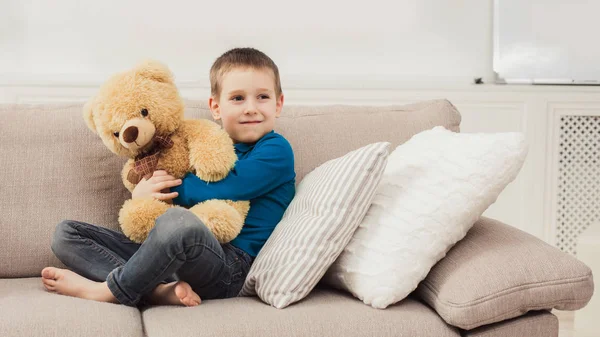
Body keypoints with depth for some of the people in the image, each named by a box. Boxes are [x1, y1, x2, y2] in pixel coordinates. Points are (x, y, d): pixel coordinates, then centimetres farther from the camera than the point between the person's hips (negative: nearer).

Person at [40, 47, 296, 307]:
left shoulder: (276, 151, 3)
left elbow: (227, 188, -12)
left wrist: (166, 188, -3)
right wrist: (143, 192, -3)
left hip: (228, 268, -8)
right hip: (168, 254, 8)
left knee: (178, 221, -41)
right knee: (66, 233, 2)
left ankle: (107, 291, -16)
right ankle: (161, 290, -21)